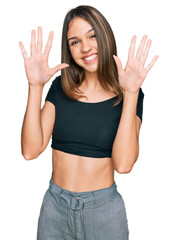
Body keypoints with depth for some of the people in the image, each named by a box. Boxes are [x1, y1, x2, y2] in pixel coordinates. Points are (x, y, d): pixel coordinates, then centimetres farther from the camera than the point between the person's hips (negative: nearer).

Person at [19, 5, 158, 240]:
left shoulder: (126, 93, -6)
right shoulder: (60, 87, 0)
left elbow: (123, 164, -20)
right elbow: (30, 150, -10)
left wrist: (131, 93, -23)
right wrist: (35, 86, -16)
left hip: (104, 209, -2)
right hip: (55, 205, 2)